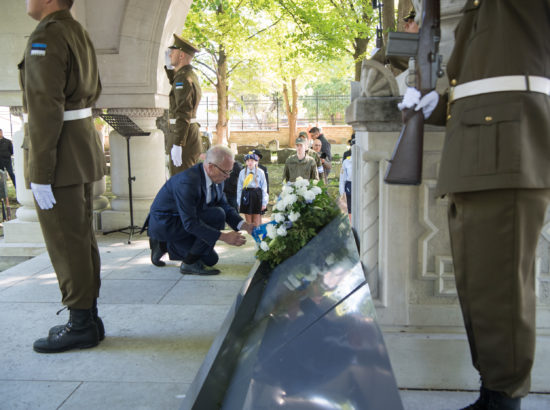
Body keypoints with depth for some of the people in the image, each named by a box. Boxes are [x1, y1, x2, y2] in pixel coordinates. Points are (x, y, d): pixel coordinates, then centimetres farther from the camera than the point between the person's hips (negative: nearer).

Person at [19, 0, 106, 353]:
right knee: (82, 237, 13)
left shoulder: (46, 36, -15)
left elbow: (45, 108, -20)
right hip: (84, 144, 9)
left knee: (66, 242, -1)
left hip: (59, 153, -9)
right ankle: (89, 317, 23)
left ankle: (82, 326, 8)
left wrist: (39, 174, -20)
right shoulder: (79, 33, 14)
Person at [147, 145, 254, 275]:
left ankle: (165, 245, 19)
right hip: (164, 224, -9)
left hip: (184, 224, 9)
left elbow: (225, 206, 4)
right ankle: (190, 263, -12)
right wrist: (224, 236, -34)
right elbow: (190, 223, -32)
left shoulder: (217, 179, -4)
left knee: (211, 260, 13)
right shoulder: (187, 182, -32)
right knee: (217, 215, -25)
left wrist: (245, 226, -13)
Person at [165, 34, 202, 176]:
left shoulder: (184, 79, -17)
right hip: (192, 131, 10)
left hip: (183, 136, -10)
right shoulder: (191, 75, 13)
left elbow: (183, 115, -23)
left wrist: (177, 144, -25)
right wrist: (168, 67, 24)